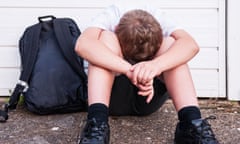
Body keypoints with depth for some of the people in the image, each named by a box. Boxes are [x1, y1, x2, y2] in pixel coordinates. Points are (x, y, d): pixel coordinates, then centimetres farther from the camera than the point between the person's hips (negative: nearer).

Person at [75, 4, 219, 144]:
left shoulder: (159, 18, -16)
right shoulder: (110, 17, -20)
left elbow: (190, 45, -35)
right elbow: (83, 45, -41)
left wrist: (155, 65, -53)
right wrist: (130, 70, -51)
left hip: (149, 96, 2)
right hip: (113, 95, -1)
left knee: (170, 43, -23)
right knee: (106, 38, -27)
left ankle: (192, 124, -34)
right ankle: (97, 124, -41)